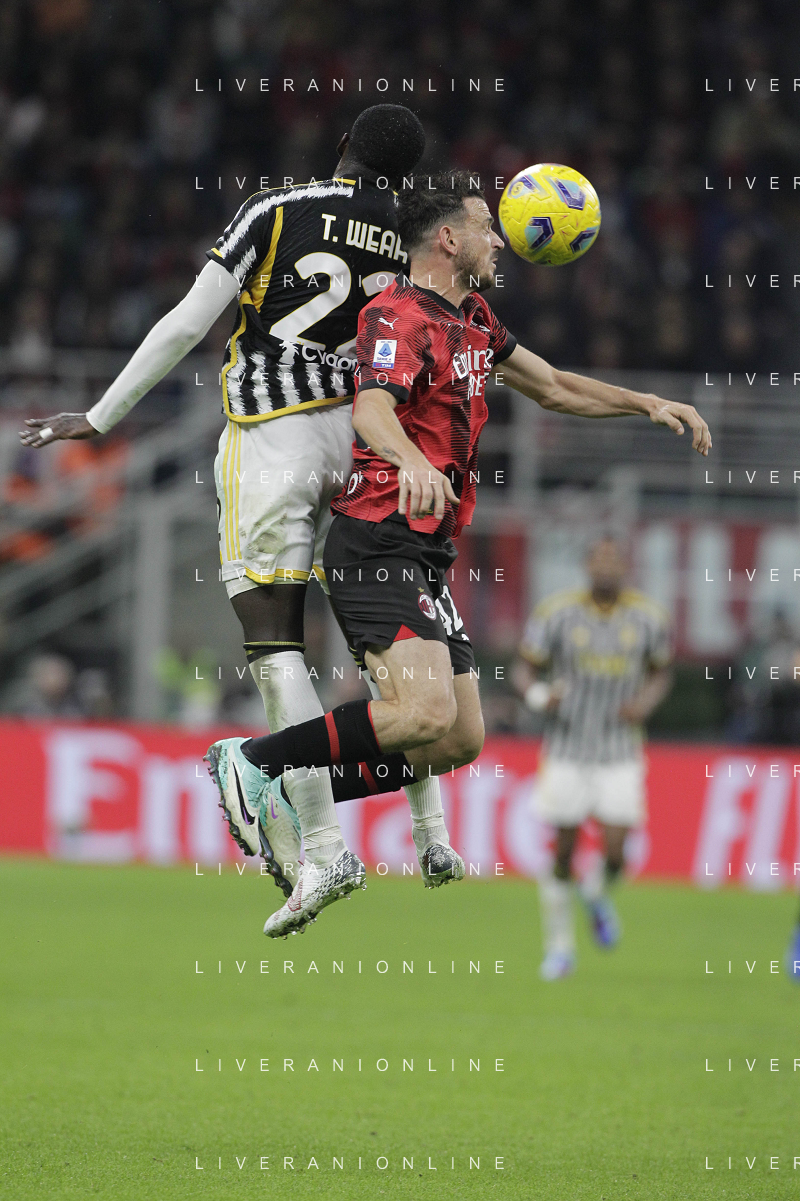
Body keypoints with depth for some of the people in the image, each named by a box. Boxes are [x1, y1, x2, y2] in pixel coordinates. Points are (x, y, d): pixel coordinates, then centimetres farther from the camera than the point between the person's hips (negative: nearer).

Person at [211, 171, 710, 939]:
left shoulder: (472, 321, 18)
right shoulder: (400, 317, -11)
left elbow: (551, 387, 32)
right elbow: (371, 409, -30)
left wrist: (647, 404, 23)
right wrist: (413, 462, -51)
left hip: (427, 558, 10)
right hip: (379, 548, -10)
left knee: (461, 740, 3)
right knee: (425, 714, -26)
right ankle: (253, 762, -14)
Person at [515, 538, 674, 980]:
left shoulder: (647, 617, -2)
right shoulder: (557, 612, -7)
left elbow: (661, 674, 13)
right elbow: (525, 669, 0)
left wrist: (645, 704, -8)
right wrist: (539, 695, -23)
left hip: (621, 756, 1)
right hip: (567, 754, -1)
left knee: (614, 855, -9)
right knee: (563, 854, 1)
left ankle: (596, 895, 28)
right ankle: (559, 948, 19)